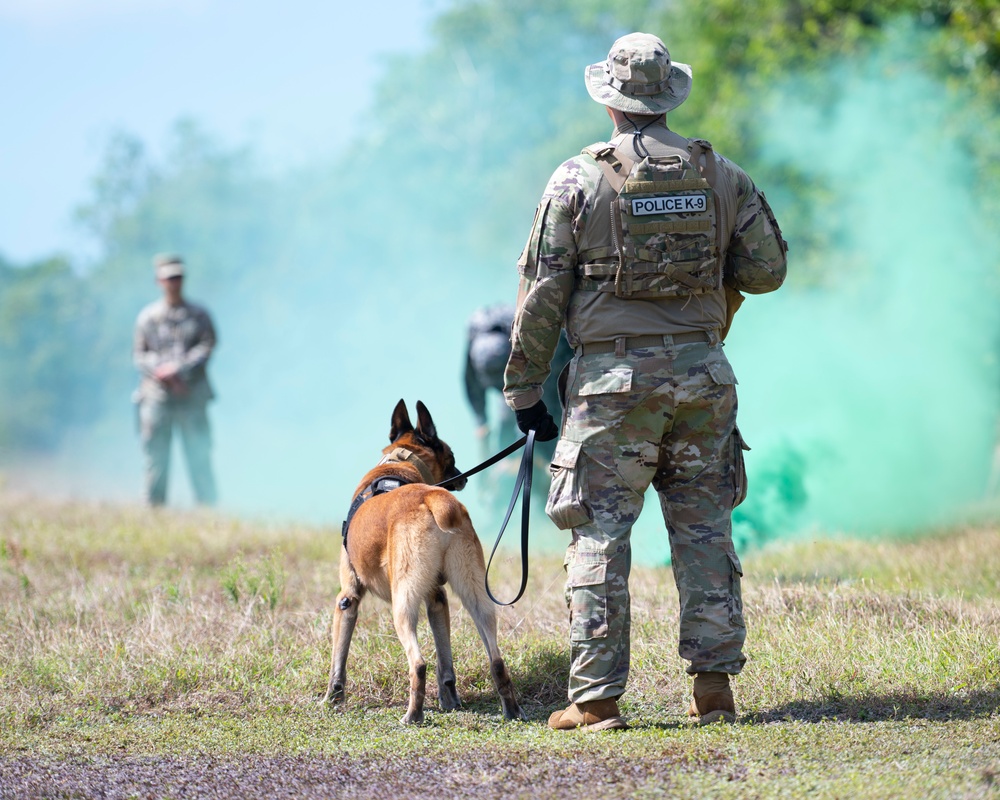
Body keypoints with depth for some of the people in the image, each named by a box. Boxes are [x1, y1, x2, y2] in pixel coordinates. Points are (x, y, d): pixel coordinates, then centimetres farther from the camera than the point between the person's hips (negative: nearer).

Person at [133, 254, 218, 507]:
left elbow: (206, 348, 0)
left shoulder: (198, 315, 10)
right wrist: (159, 371, -13)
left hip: (192, 396, -1)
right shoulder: (148, 316, 11)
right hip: (157, 396, 1)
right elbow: (139, 355, 7)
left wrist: (179, 370, -14)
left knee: (200, 458, -4)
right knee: (156, 459, 0)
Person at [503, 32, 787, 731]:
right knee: (705, 528, 10)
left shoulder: (578, 180, -4)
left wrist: (524, 388, 4)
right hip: (701, 373, 3)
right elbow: (767, 268, 9)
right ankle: (714, 686, 9)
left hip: (614, 379, -3)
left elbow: (542, 292, -3)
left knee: (600, 535, 0)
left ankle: (596, 698, -2)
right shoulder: (719, 173, 5)